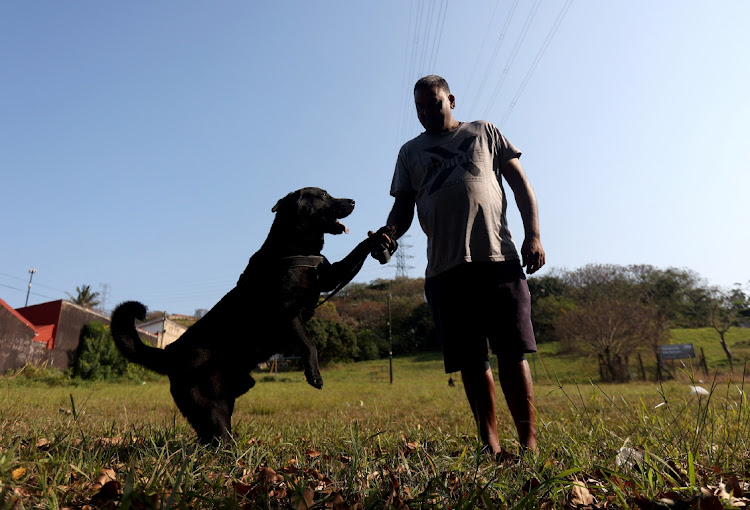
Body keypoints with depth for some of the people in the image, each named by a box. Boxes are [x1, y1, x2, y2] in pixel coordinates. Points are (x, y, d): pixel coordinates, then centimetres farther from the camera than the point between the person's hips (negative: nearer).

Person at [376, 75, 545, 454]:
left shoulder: (483, 132, 19)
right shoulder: (410, 152, 20)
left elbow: (520, 183, 14)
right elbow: (403, 208, 12)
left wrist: (533, 234, 0)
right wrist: (386, 236, -11)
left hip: (499, 259, -1)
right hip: (444, 267, 1)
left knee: (512, 351, -4)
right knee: (471, 360, 2)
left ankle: (529, 444, 5)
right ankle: (491, 446, 12)